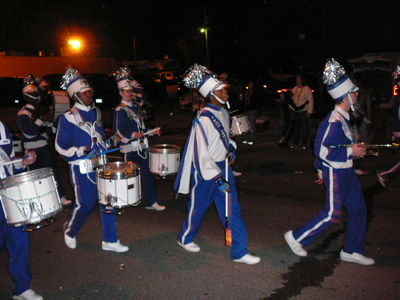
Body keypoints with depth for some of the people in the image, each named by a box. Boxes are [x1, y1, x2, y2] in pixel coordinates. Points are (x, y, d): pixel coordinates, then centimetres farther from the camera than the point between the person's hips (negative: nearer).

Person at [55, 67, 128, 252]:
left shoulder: (95, 112, 13)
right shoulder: (67, 118, -8)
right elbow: (61, 147, -9)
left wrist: (104, 148, 14)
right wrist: (83, 151, -20)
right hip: (82, 169, -6)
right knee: (85, 204, 1)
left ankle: (110, 240, 15)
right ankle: (70, 230, 32)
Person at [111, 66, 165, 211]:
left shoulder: (136, 106, 16)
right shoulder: (120, 110, -8)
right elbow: (118, 131, -14)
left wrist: (151, 132, 15)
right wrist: (133, 135, -26)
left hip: (142, 146, 7)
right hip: (130, 148, -7)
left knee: (147, 173, 6)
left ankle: (151, 202, 12)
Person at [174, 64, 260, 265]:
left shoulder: (223, 112, 6)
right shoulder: (203, 119, -21)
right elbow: (202, 154, -23)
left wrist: (230, 147, 7)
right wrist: (217, 178, -25)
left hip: (223, 167, 7)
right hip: (206, 172, -7)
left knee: (232, 210, 6)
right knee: (198, 208, 12)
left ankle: (239, 252, 14)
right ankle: (185, 238, 39)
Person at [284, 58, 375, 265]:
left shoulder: (344, 118, 9)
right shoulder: (334, 121, -22)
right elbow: (322, 150, -26)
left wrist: (321, 170, 21)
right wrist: (351, 151, -21)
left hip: (346, 171, 10)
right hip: (336, 173, -10)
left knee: (358, 208, 12)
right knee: (332, 214, -2)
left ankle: (352, 251, 23)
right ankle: (296, 237, 12)